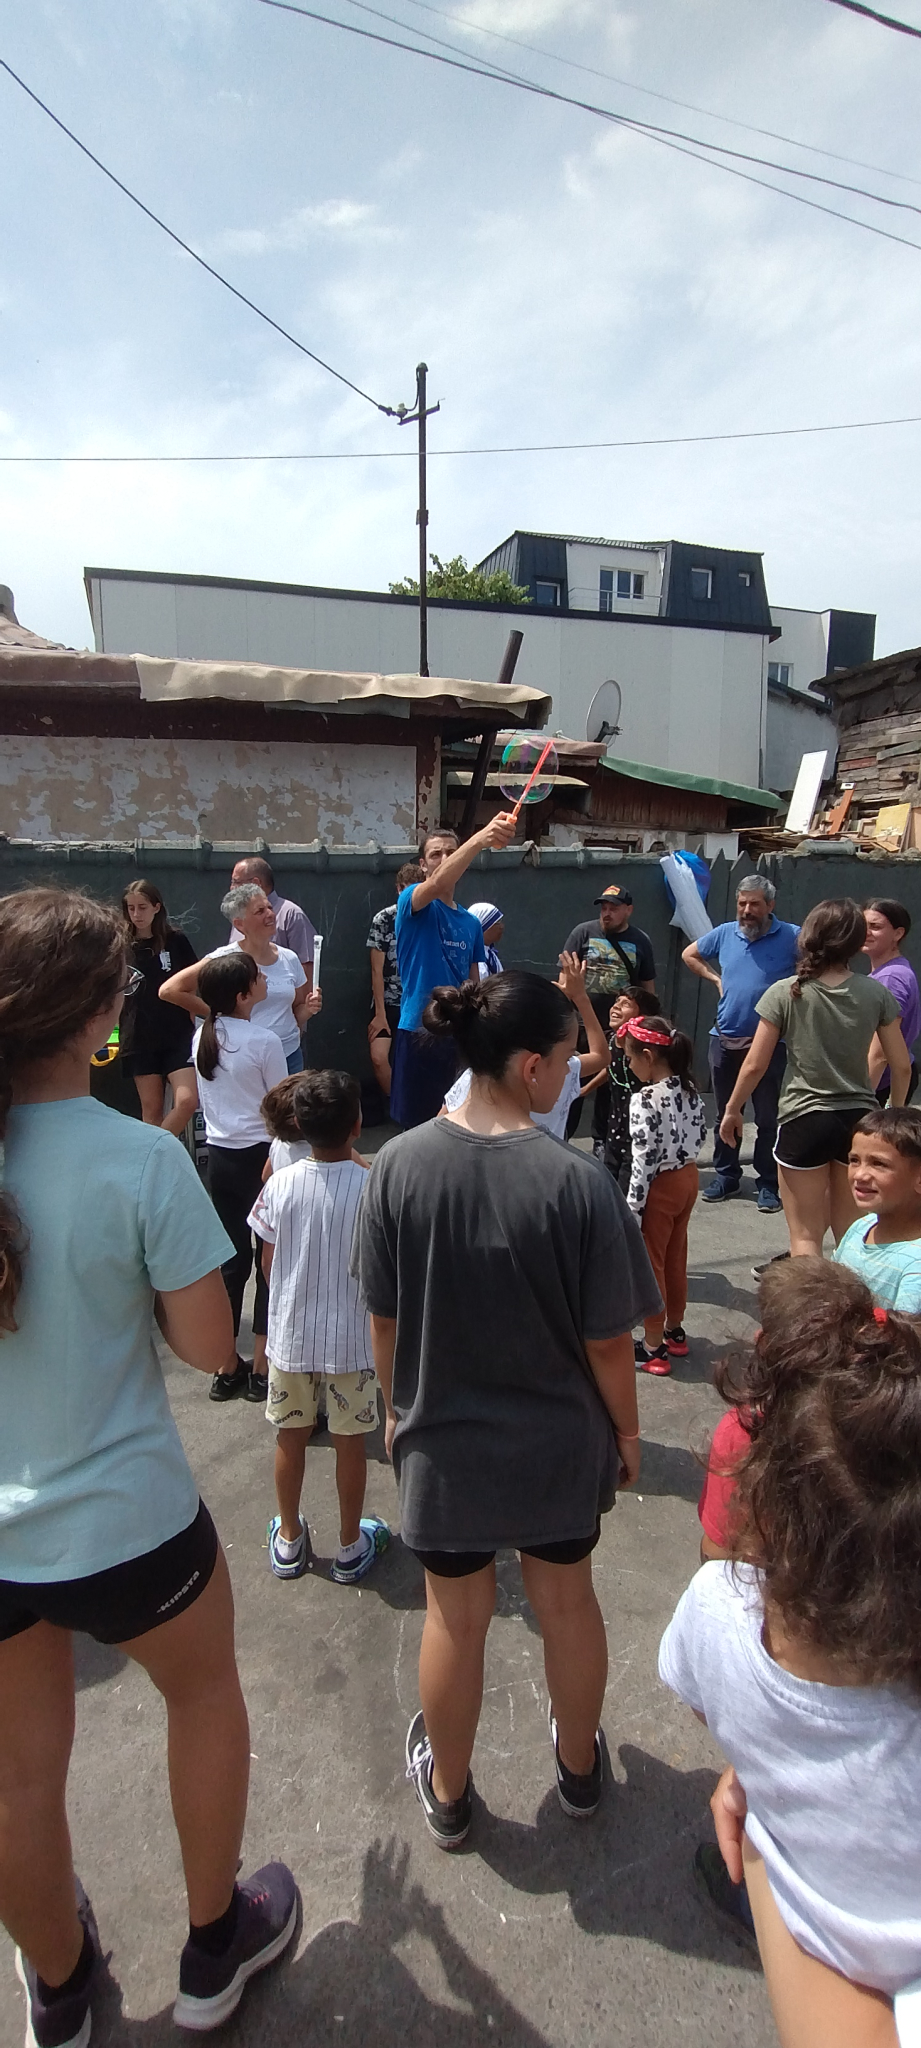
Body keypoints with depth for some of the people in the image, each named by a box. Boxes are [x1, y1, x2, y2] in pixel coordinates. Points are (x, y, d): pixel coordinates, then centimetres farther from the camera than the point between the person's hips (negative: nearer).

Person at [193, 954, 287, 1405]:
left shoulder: (202, 1038, 2)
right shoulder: (264, 1042, -16)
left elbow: (205, 1101, 11)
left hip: (218, 1156, 6)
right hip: (260, 1156, -6)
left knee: (232, 1259, 15)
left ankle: (227, 1368, 23)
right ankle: (260, 1368, 17)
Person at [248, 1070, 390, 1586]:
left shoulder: (280, 1184, -12)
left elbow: (269, 1263, -1)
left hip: (290, 1334, 2)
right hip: (352, 1337, -2)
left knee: (291, 1437, 19)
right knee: (350, 1442, 15)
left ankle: (289, 1540, 37)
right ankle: (351, 1547, 31)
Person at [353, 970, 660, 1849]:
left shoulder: (397, 1166, -19)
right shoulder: (577, 1181, -26)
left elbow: (384, 1319, -7)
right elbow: (608, 1342, -16)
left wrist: (397, 1406, 10)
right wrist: (626, 1427, 3)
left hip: (440, 1443, 1)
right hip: (559, 1445, -1)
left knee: (455, 1617, 23)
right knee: (567, 1599, 26)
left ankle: (446, 1793, 49)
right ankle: (579, 1766, 52)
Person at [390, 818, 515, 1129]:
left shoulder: (471, 923, 13)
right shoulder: (411, 903, -5)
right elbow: (438, 883, -29)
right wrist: (480, 839, -44)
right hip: (419, 1031, -5)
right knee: (418, 1124, 2)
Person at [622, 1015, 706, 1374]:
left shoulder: (645, 1100, -24)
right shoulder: (690, 1089, 0)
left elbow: (643, 1159, -23)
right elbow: (700, 1133, 10)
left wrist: (633, 1208, -17)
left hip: (660, 1187, -8)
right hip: (687, 1178, 8)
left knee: (650, 1264, 6)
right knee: (676, 1257, 21)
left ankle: (653, 1348, 16)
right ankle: (675, 1332, 36)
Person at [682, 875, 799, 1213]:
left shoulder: (791, 937, -9)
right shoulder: (724, 934, 4)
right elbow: (689, 954, 19)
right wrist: (716, 979, 8)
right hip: (725, 1041, 4)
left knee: (768, 1119, 4)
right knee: (725, 1114, 14)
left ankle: (769, 1184, 15)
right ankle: (726, 1176, 27)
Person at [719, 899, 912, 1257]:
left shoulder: (784, 993, -9)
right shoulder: (877, 993, -2)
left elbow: (755, 1065, -7)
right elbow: (901, 1066, 3)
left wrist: (731, 1110, 8)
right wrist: (896, 1111, 21)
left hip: (804, 1120, -3)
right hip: (858, 1120, 3)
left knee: (805, 1235, 7)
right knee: (851, 1235, 18)